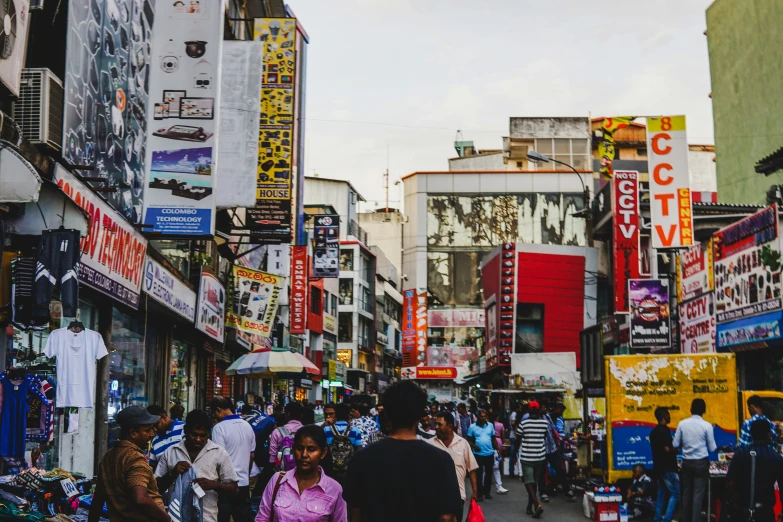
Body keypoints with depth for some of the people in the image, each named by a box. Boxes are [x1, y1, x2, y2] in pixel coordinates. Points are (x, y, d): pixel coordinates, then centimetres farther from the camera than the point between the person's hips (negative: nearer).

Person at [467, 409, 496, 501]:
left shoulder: (490, 425, 3)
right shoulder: (472, 427, -4)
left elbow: (493, 438, 10)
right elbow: (469, 440, -1)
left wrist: (497, 449, 7)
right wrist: (474, 446, -18)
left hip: (489, 454, 3)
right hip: (478, 454, -3)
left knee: (489, 473, 12)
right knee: (479, 474, 2)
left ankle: (487, 492, 25)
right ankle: (479, 494, 8)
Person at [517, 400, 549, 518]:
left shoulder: (523, 423, -9)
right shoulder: (545, 423, -3)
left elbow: (518, 440, 0)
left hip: (526, 457, -3)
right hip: (540, 456, 3)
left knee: (529, 482, 0)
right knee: (534, 482, 15)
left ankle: (537, 505, -18)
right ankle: (529, 507, 23)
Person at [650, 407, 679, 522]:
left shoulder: (654, 431, 13)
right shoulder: (664, 430, -16)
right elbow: (667, 449, -24)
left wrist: (673, 448, 14)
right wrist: (676, 450, -5)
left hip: (659, 467, 9)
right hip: (668, 467, -9)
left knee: (662, 494, 13)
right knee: (675, 493, -5)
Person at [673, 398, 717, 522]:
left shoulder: (682, 423, -2)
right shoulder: (706, 425, -8)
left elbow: (676, 444, 1)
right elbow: (712, 448, -2)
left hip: (687, 462, 3)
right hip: (701, 462, -3)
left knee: (686, 493, 12)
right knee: (698, 494, -1)